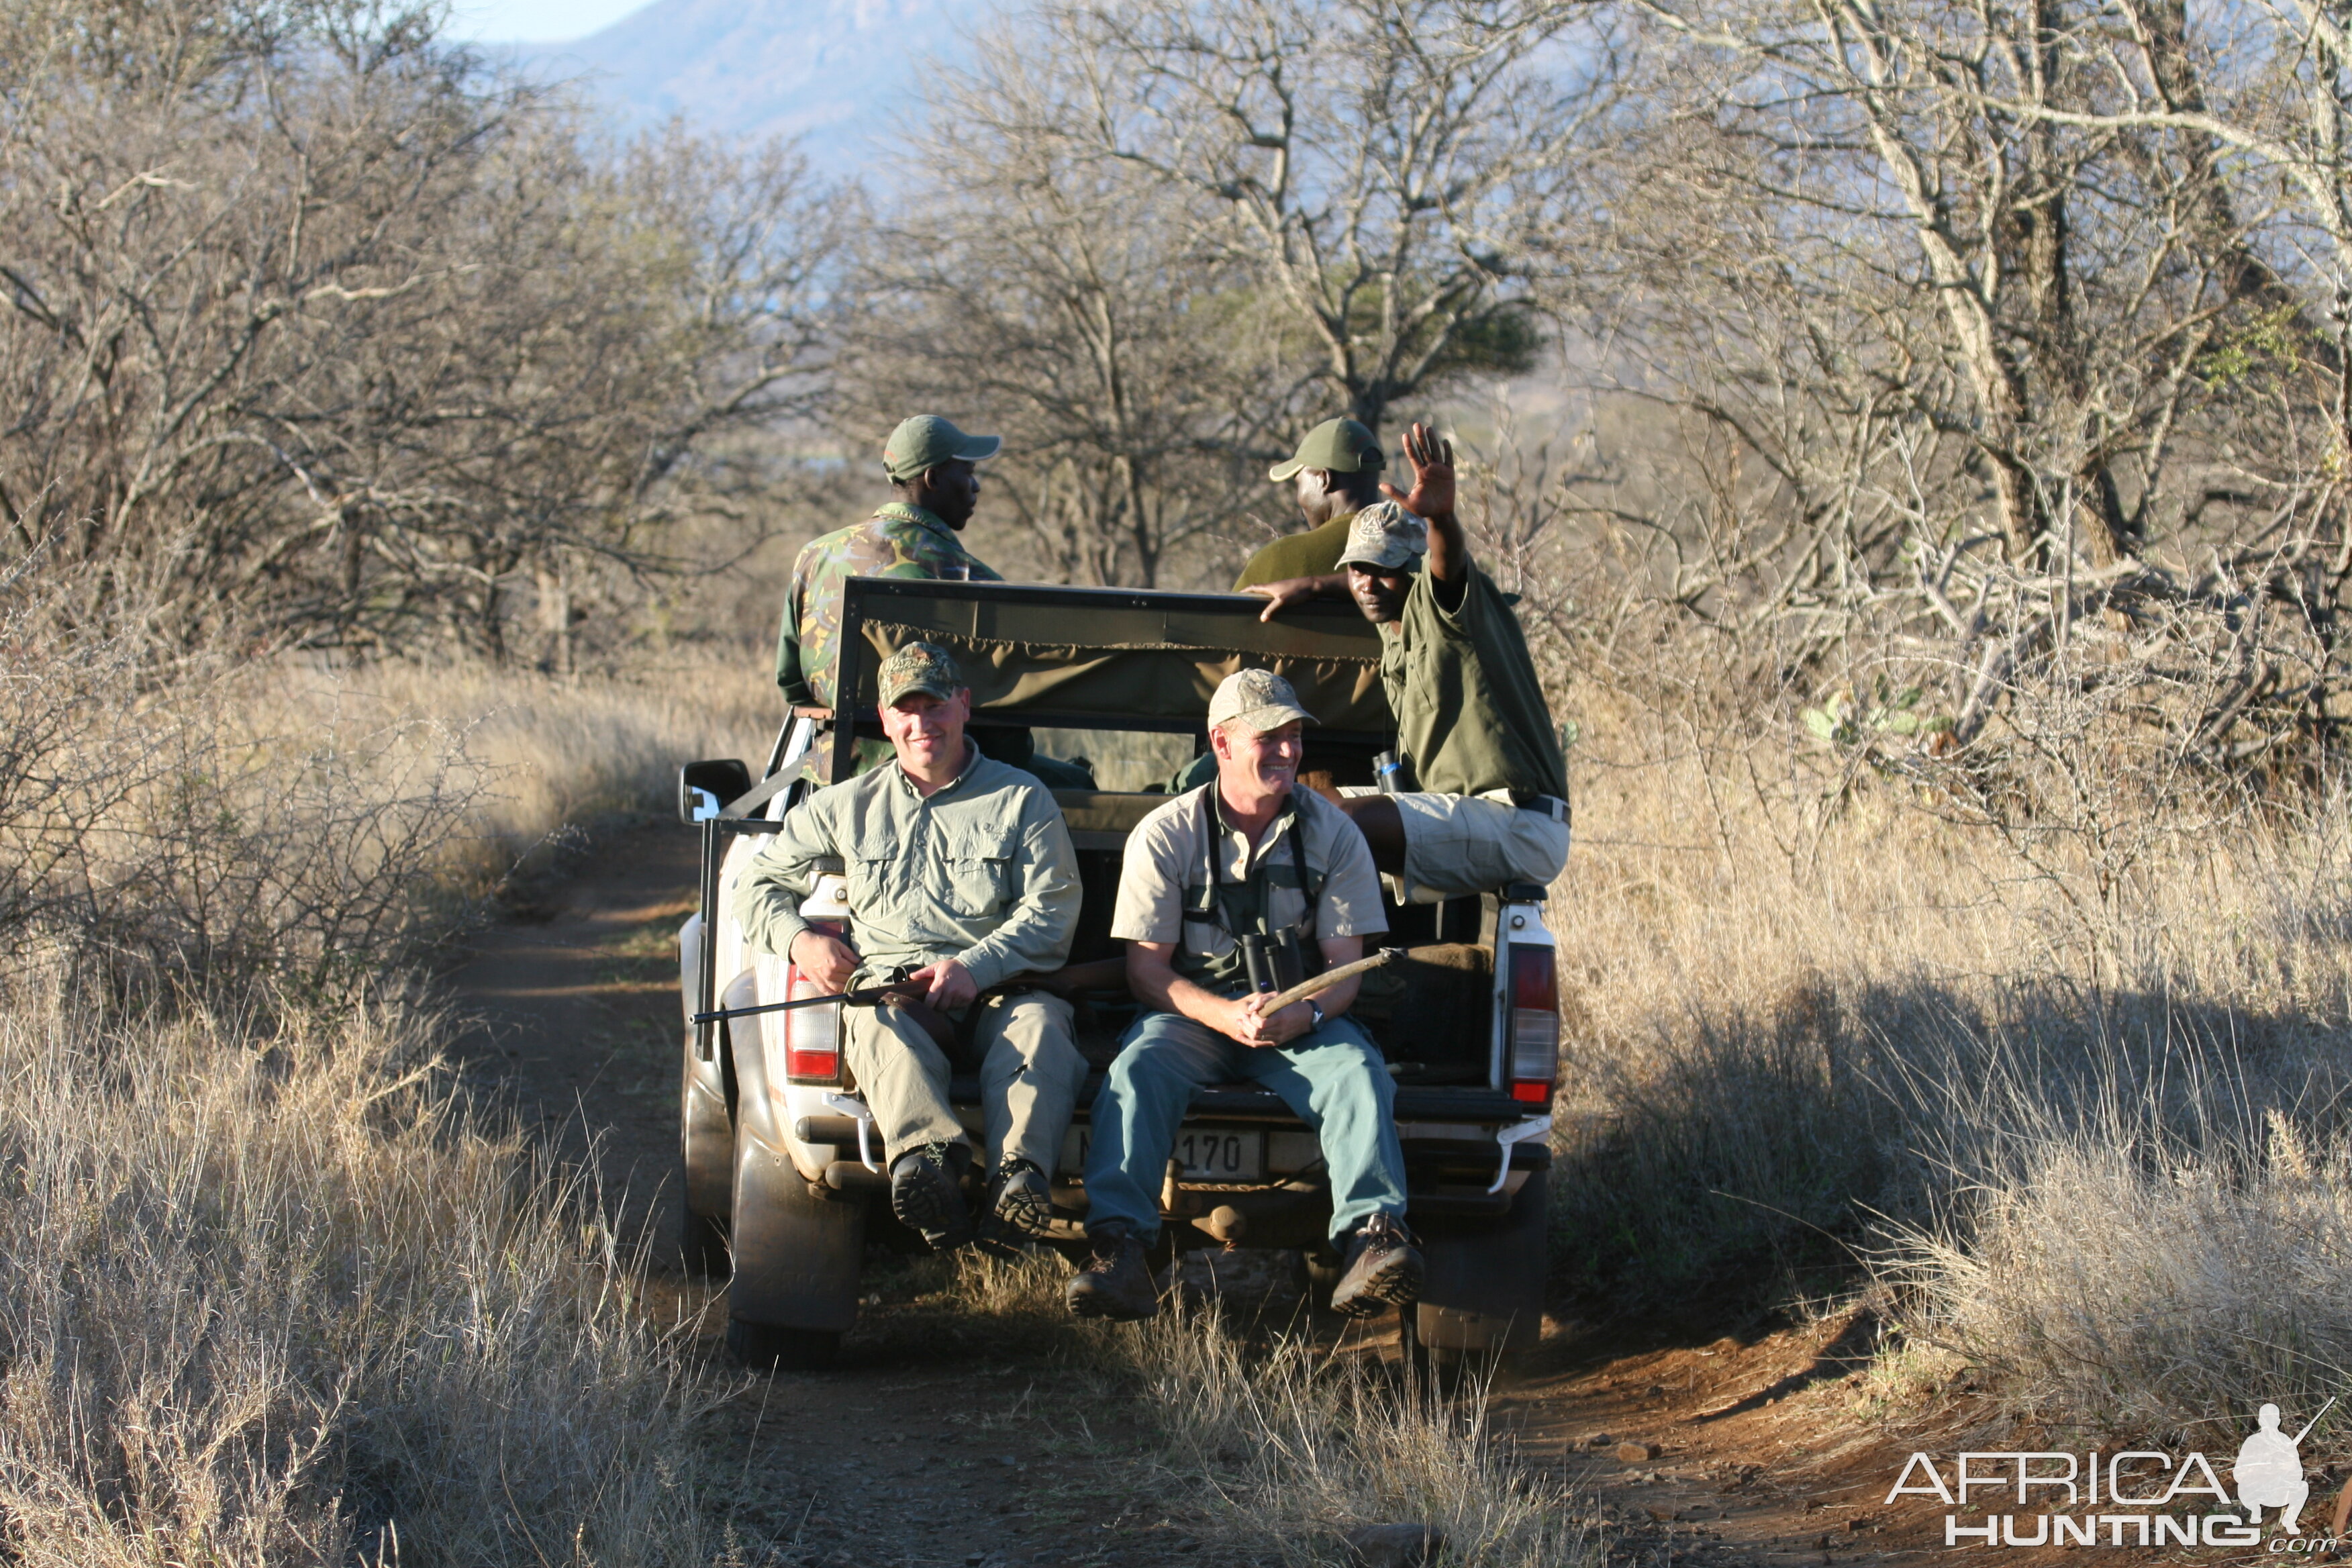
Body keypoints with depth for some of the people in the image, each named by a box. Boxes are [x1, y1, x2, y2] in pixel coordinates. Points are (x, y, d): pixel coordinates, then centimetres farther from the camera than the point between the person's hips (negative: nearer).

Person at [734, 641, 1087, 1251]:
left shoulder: (1021, 799, 17)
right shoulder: (847, 806, 26)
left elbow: (1051, 914, 5)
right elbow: (760, 885, 29)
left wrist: (975, 967, -13)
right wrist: (798, 939, 4)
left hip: (995, 989, -1)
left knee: (1039, 1026, -38)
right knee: (881, 1027, -38)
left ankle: (1018, 1176, -63)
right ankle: (926, 1155, -67)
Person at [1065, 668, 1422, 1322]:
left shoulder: (1332, 833, 3)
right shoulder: (1165, 835, -1)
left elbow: (1347, 966, 1)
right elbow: (1146, 968, -4)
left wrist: (1301, 1015, -23)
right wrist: (1226, 1016, -23)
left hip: (1303, 1018, 1)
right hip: (1196, 1014, -1)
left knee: (1357, 1072, -31)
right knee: (1136, 1069, -32)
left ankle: (1374, 1234, -45)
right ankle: (1119, 1251, -43)